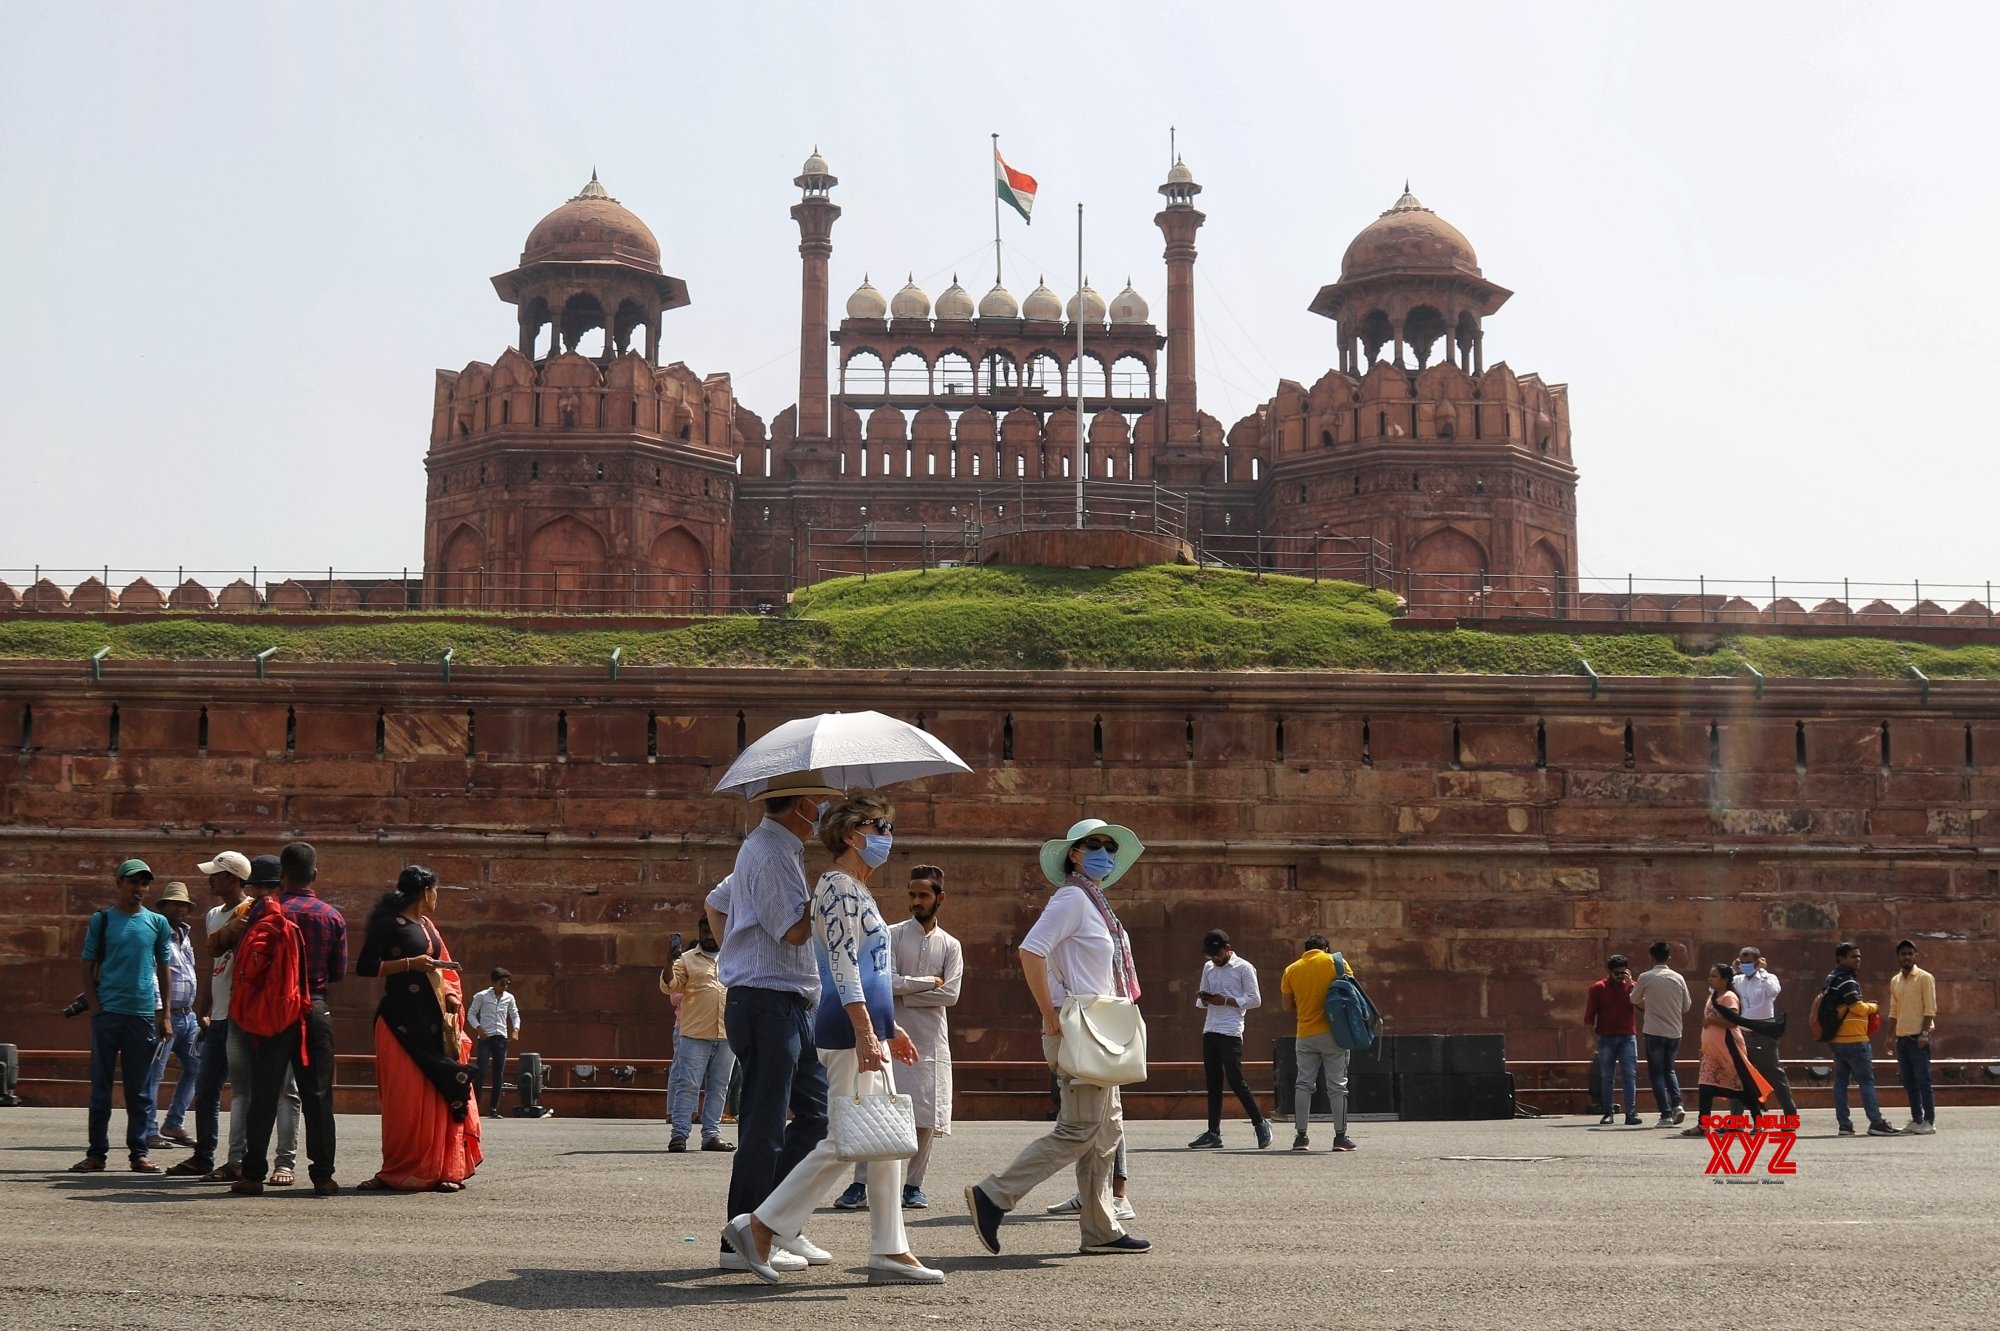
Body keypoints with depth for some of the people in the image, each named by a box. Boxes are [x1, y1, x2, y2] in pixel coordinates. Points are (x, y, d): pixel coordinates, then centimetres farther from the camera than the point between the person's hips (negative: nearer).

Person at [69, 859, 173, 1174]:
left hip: (144, 1014, 1)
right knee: (100, 1086, 3)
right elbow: (88, 967, 5)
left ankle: (138, 1151, 10)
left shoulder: (158, 923, 8)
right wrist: (94, 1006, -6)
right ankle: (96, 1152, 9)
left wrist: (164, 1015, 7)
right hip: (107, 1013, -1)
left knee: (140, 1089, 4)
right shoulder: (102, 920, 4)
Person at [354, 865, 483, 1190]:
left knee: (439, 1096, 2)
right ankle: (399, 1172, 0)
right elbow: (364, 966, -9)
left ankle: (437, 1170, 6)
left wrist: (452, 996, 6)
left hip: (434, 1022, 7)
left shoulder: (427, 927, 21)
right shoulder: (389, 924, -2)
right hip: (403, 1023, -7)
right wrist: (410, 963, -15)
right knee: (406, 1098, -8)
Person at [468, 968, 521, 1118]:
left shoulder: (509, 998, 8)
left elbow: (515, 1015, 17)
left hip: (501, 1038, 4)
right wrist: (478, 1028, -12)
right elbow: (471, 1014, 3)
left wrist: (516, 1028, -1)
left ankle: (493, 1108, 8)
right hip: (485, 1038, -4)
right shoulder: (481, 996, -2)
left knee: (499, 1074, 3)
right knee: (481, 1072, -12)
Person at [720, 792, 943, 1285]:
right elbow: (843, 966, -19)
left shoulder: (857, 888, 20)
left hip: (866, 1028, 10)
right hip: (848, 1031, -10)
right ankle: (757, 1226, 1)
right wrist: (865, 1034, -24)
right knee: (844, 1142, -7)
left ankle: (890, 1252, 12)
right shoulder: (839, 885, -11)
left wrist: (889, 1029, 24)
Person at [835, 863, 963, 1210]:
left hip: (931, 1039, 2)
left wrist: (904, 995, -8)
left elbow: (950, 995, -4)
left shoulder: (950, 946, 9)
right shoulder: (892, 934, 4)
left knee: (927, 1116, 2)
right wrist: (929, 982, -7)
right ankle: (860, 1184, -6)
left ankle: (913, 1185, 12)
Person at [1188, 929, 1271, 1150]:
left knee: (1235, 1080, -10)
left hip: (1231, 1032, -7)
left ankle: (1260, 1123, 5)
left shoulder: (1243, 968, -3)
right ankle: (1213, 1133, 9)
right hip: (1210, 1030, 7)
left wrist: (1226, 1001, -14)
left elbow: (1255, 1000, -6)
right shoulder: (1208, 967, 16)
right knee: (1213, 1082, 7)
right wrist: (1203, 999, -4)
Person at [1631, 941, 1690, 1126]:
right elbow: (1686, 1006, 10)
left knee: (1657, 1073, 5)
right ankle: (1677, 1104, 0)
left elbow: (1635, 1000, 8)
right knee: (1669, 1069, 21)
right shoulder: (1678, 978, 2)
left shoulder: (1646, 978, -8)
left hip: (1654, 1032, -4)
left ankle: (1666, 1115, -4)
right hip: (1675, 1031, 4)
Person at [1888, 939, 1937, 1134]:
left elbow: (1930, 1008, -10)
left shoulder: (1924, 978, -4)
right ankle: (1916, 1120, 14)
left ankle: (1929, 1122, -5)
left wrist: (1924, 1033, -18)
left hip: (1918, 1037, -6)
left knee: (1922, 1079, -7)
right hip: (1902, 1037, 6)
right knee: (1908, 1081, 8)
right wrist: (1890, 1035, 11)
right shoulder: (1895, 981, 14)